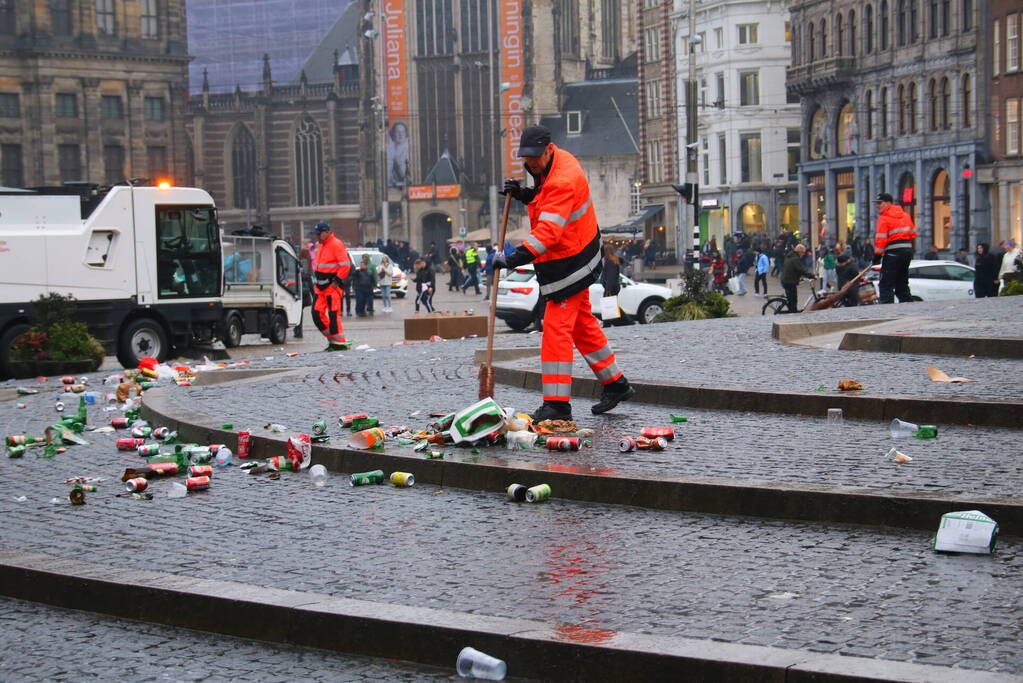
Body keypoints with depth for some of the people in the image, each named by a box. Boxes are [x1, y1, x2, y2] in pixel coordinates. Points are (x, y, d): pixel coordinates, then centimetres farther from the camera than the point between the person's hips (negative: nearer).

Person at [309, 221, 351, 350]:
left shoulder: (336, 244, -12)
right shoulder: (321, 245, 17)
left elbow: (345, 265, -18)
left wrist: (336, 281, -18)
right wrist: (315, 282, 18)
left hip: (332, 286, -10)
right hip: (320, 286, 10)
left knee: (333, 314, -8)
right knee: (317, 313, 6)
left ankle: (340, 343, -2)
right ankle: (332, 339, 16)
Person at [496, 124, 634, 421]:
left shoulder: (563, 180, -27)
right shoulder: (556, 163, 4)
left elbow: (548, 232, -36)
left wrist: (514, 259, -42)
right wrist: (524, 194, 1)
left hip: (569, 264, -11)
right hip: (577, 259, 11)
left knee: (556, 329, -11)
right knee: (582, 323, 19)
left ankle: (556, 404, -10)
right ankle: (616, 384, 31)